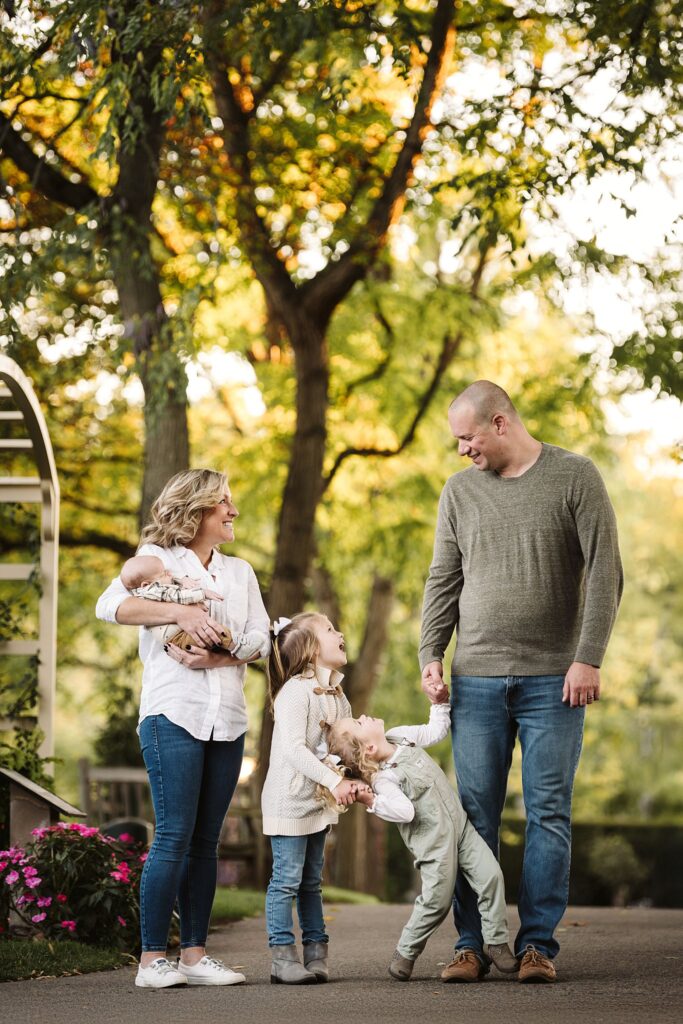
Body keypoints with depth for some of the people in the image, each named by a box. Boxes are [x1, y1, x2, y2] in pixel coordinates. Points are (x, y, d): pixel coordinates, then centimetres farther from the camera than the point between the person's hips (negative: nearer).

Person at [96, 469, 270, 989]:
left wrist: (215, 657, -13)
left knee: (205, 840, 5)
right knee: (175, 835, -10)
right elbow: (110, 605, -13)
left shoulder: (240, 572, 19)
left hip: (226, 719, 5)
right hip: (173, 712, -5)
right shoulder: (158, 558, 5)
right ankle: (152, 959, -7)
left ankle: (195, 953, 8)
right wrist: (181, 612, -23)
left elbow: (260, 638, 7)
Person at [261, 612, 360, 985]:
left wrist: (352, 782, -3)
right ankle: (282, 957, -2)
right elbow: (293, 748, -24)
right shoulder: (296, 691, -16)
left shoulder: (337, 695, 11)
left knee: (311, 881, 13)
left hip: (319, 802, 8)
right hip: (289, 801, -8)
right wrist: (334, 781, -26)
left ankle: (316, 953, 17)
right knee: (287, 879, -5)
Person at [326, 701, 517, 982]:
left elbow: (436, 731, 18)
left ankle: (496, 942, 8)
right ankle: (405, 953, 13)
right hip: (434, 842, -7)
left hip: (460, 825, 7)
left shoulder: (401, 736, 4)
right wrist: (372, 802, -35)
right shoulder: (383, 779, -19)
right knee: (437, 898, -8)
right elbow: (406, 811, -29)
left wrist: (440, 702, 10)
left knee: (490, 875, -4)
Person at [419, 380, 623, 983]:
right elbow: (443, 582, 13)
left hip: (553, 680, -3)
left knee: (549, 815, 0)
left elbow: (605, 572, -4)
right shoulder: (460, 491, 11)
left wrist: (588, 658, -11)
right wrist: (430, 654, 0)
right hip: (477, 679, 3)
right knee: (476, 815, 1)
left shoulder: (575, 478, 0)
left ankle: (538, 943, 6)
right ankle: (472, 944, 7)